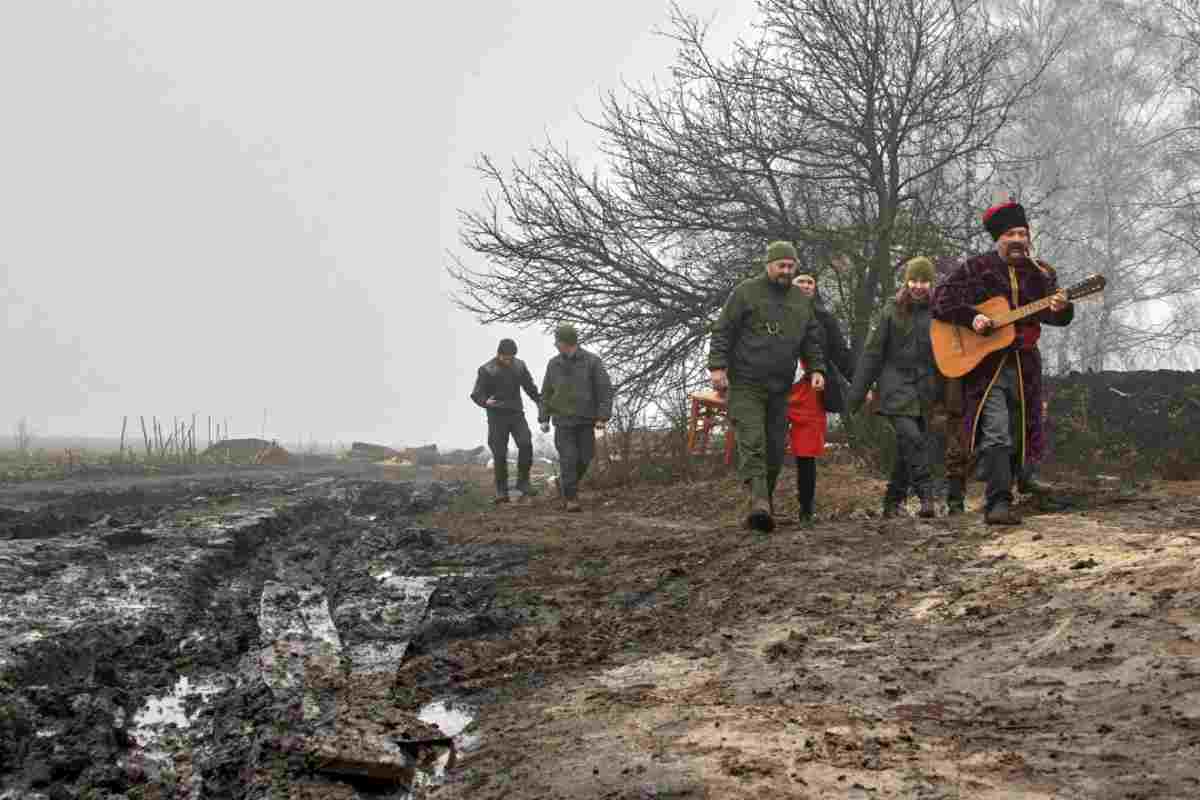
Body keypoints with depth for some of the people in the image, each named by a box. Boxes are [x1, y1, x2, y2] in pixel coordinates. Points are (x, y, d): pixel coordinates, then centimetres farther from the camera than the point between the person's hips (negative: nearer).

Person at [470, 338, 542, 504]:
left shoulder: (520, 365, 3)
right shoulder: (486, 370, -7)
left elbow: (530, 387, 14)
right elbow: (476, 394, -9)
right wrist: (485, 402, -31)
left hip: (517, 414, 3)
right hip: (497, 417, -2)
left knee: (525, 444, -17)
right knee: (500, 454, -4)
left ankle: (523, 481, -4)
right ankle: (501, 491, 7)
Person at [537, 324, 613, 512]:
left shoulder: (592, 361, -7)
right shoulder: (554, 364, 2)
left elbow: (605, 390, -8)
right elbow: (546, 393, 8)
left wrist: (603, 417, -15)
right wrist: (543, 419, 1)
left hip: (586, 420, 0)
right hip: (563, 420, 0)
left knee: (584, 458, 2)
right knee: (568, 459, -11)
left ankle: (565, 483, 29)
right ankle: (571, 499, -6)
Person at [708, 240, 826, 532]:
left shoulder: (801, 300, 15)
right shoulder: (746, 291, -1)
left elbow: (812, 340, 21)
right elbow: (722, 331, -3)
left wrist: (816, 369, 7)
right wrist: (717, 366, -12)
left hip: (780, 388, 5)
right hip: (745, 385, -5)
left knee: (776, 448, 6)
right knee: (752, 443, -16)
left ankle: (763, 505, 16)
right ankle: (760, 502, -25)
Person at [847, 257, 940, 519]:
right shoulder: (893, 312, 2)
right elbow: (873, 353, 4)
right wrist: (857, 392, 1)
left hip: (924, 389, 2)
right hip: (896, 386, -2)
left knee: (906, 448, 5)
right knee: (912, 438, -21)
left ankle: (892, 502, 16)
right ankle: (926, 495, -18)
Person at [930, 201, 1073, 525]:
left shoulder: (1041, 273, 8)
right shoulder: (977, 267, -3)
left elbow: (1061, 317, 3)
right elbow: (942, 299, -4)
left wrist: (1060, 309, -21)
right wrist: (971, 317, -19)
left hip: (1024, 365, 5)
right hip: (985, 363, -4)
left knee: (1022, 428, 16)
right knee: (995, 433, -15)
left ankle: (1023, 475, 40)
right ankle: (998, 502, -16)